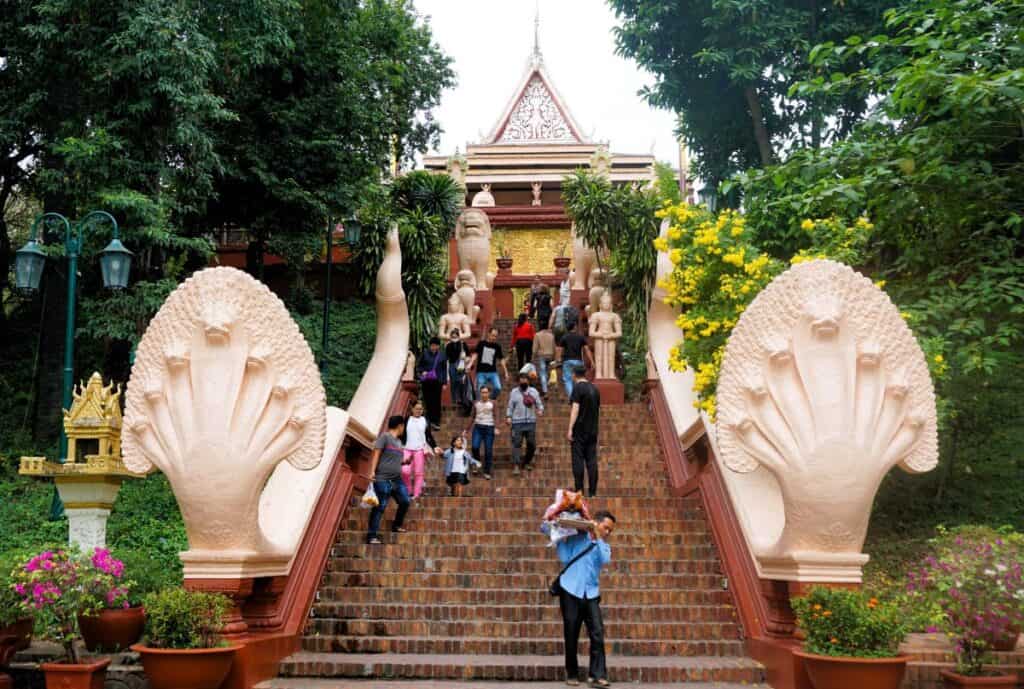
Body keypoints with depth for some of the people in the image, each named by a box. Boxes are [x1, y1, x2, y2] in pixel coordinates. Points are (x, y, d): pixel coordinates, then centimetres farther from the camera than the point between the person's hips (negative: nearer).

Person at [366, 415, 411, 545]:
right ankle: (372, 535, -4)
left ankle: (396, 525, 29)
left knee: (405, 501, 8)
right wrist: (372, 471, -18)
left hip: (397, 479, 8)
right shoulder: (384, 436, -5)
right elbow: (376, 454, -11)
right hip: (383, 479, -8)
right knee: (380, 506, -8)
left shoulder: (398, 441, 19)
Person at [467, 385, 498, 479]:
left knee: (488, 451, -1)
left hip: (489, 428, -2)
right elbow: (472, 417, 16)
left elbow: (495, 416, -6)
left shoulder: (492, 403, 0)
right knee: (475, 446, -16)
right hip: (478, 427, 2)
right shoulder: (476, 403, 9)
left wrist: (496, 428, -20)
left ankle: (487, 472, 8)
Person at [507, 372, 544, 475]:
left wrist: (540, 410, -13)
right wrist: (508, 416, -7)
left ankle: (527, 462, 25)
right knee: (517, 444, -9)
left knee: (532, 444, 6)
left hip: (531, 422, 2)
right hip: (517, 422, -2)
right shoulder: (514, 392, 6)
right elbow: (510, 406, 6)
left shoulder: (534, 391, 9)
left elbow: (539, 404, 8)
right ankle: (515, 465, -9)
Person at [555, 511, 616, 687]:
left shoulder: (604, 546, 14)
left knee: (598, 633, -11)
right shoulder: (576, 537, 6)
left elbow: (604, 560, -8)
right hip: (570, 592, -3)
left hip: (591, 594, 3)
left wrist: (598, 537, -10)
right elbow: (564, 558, -3)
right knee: (571, 635, 3)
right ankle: (572, 674, 15)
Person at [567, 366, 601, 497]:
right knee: (591, 461, 5)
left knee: (578, 460, -2)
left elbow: (575, 409, -16)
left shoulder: (578, 388, -9)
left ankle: (579, 490, -3)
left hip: (580, 430, -6)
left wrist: (570, 429, -17)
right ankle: (592, 491, 4)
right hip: (592, 431, 6)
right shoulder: (595, 389, 12)